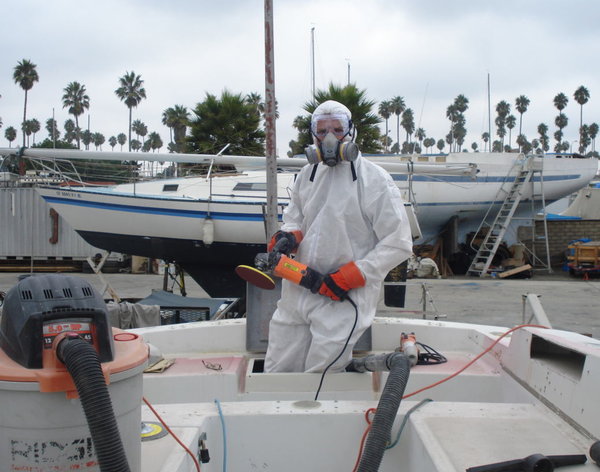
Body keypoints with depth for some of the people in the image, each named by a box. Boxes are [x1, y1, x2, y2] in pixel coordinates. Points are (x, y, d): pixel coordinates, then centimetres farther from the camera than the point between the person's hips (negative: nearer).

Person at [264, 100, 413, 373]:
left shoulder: (373, 179, -8)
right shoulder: (308, 174, 11)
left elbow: (399, 244, -10)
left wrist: (351, 275, -16)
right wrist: (289, 235, 1)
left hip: (344, 297, -6)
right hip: (298, 289, 6)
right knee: (275, 372, 9)